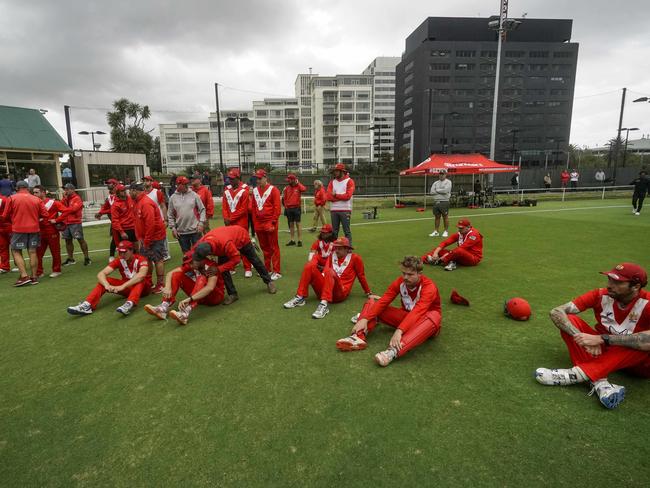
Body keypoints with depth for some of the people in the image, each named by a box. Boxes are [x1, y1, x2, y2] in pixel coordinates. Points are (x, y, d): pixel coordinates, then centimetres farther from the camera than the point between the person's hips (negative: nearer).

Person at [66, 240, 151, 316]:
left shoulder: (141, 260, -20)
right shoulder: (118, 261, -6)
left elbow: (141, 275, -41)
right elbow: (101, 274, -17)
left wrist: (122, 286, -50)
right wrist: (107, 285, -39)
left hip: (143, 287, -5)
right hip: (127, 288, 5)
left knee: (140, 280, -38)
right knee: (104, 281, -14)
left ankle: (129, 304, -62)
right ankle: (87, 305, -31)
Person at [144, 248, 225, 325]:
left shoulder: (211, 267, -24)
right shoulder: (190, 265, -8)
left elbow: (210, 287, -41)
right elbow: (170, 273, -13)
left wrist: (189, 299, -50)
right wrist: (167, 287, -33)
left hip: (215, 296, -6)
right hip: (199, 295, 6)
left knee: (202, 279, -35)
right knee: (177, 274, -11)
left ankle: (185, 313, -53)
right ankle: (164, 307, -28)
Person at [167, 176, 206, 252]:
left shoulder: (194, 195, 0)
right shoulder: (172, 198, 4)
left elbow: (202, 209, 1)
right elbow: (170, 215, 8)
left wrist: (201, 223, -7)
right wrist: (173, 228, 1)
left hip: (195, 230, -1)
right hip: (181, 232, 2)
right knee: (186, 253, 11)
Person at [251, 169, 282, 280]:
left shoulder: (273, 190, -5)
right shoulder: (255, 190, 12)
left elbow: (277, 208, -9)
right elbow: (253, 208, 15)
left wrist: (273, 223, -13)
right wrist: (255, 223, 9)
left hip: (270, 223, -5)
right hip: (259, 224, 5)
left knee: (274, 248, -1)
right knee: (264, 248, 13)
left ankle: (276, 272, 3)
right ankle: (267, 269, 24)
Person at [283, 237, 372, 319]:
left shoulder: (355, 258, 3)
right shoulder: (332, 256, 16)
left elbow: (361, 277, 8)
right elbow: (325, 272, 12)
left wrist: (369, 294, 14)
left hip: (340, 293, -5)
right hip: (324, 289, 5)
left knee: (330, 271, -34)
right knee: (309, 266, -13)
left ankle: (324, 305, -47)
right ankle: (300, 298, -17)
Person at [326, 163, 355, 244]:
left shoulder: (349, 181, 1)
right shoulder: (332, 182, 14)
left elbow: (348, 196, -12)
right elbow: (328, 196, 0)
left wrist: (336, 195, -3)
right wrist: (342, 197, -8)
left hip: (345, 210, -4)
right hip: (333, 210, 4)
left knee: (347, 231, -3)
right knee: (334, 232, 9)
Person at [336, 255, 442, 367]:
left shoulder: (429, 287, -26)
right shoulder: (400, 282, -10)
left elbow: (417, 312, -41)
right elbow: (383, 301, -17)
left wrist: (399, 331, -55)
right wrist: (364, 319, -31)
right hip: (406, 316, 5)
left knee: (433, 317, -42)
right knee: (372, 302, -8)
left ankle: (393, 351, -57)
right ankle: (359, 337, -34)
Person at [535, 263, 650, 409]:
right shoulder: (600, 295, -13)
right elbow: (556, 312, -22)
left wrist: (601, 339, -42)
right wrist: (582, 338, -36)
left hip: (636, 360, -2)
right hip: (601, 350, 3)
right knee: (570, 320, -20)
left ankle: (577, 373, -38)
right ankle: (599, 382, -37)